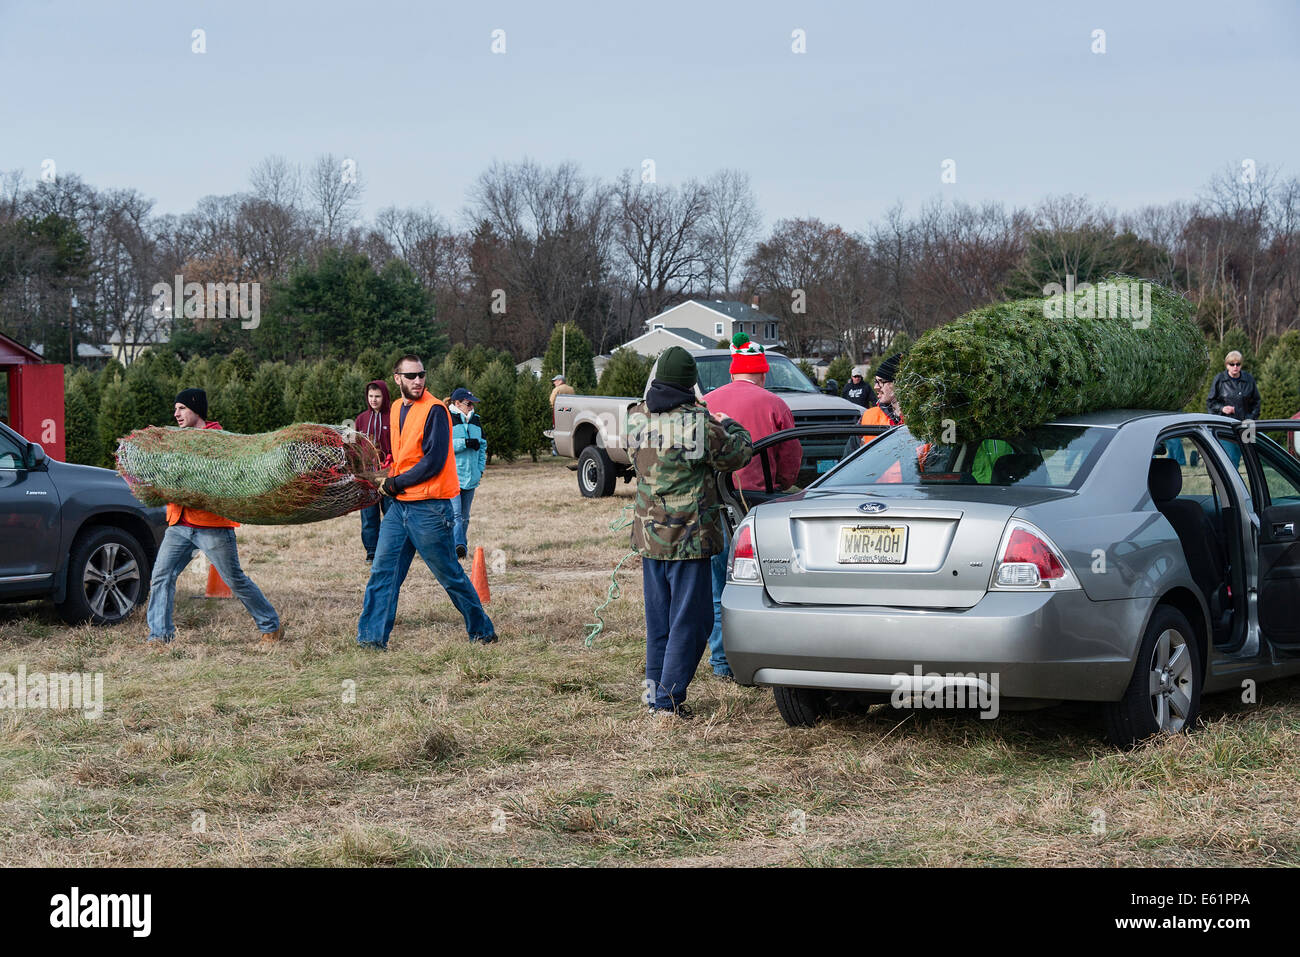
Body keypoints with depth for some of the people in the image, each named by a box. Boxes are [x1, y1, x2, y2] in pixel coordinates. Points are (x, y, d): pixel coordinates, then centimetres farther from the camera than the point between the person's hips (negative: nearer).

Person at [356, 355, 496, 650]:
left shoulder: (434, 410, -12)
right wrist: (391, 478, 7)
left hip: (429, 507, -7)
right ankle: (372, 637, 3)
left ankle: (482, 631, 17)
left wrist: (395, 484, -11)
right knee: (383, 570, 1)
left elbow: (434, 462, -17)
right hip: (400, 505, 7)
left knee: (450, 575, 3)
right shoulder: (396, 409, 13)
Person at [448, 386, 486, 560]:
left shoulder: (475, 422, 17)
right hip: (451, 477, -7)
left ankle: (462, 547, 18)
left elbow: (483, 446, 27)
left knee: (464, 516, 11)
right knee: (455, 513, -19)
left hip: (470, 478, 7)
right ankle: (458, 545, -29)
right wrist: (464, 443, -19)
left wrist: (480, 467, 13)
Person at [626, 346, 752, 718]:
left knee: (658, 616, 18)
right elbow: (738, 453, -5)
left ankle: (655, 686, 24)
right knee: (689, 619, 2)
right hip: (689, 536, -6)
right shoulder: (698, 423, -17)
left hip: (649, 535, 6)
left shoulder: (637, 417, -1)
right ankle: (669, 698, 1)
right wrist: (729, 425, 17)